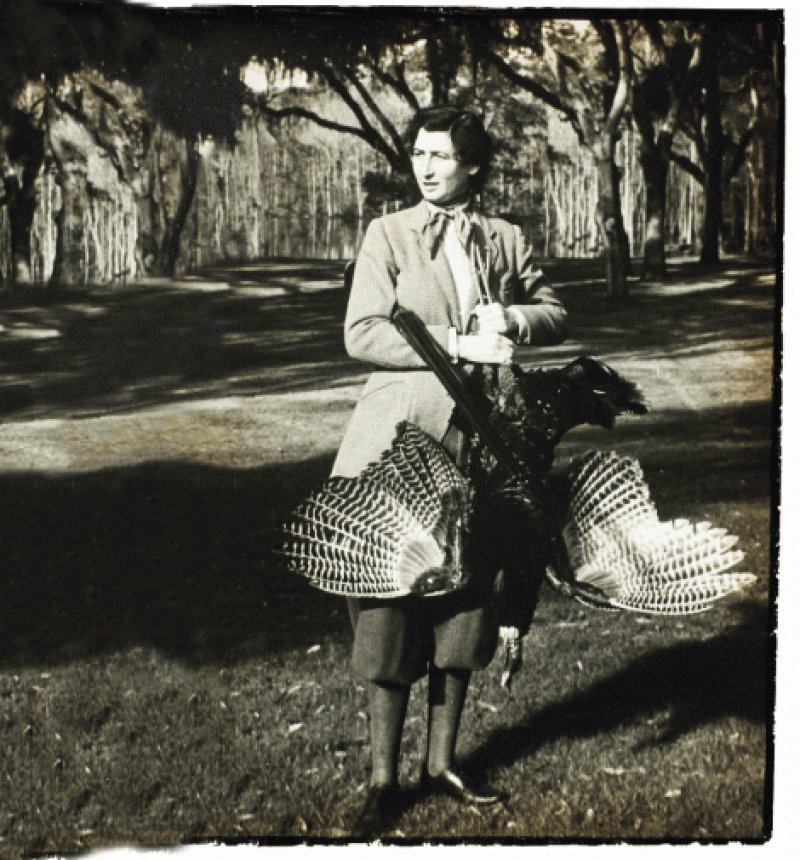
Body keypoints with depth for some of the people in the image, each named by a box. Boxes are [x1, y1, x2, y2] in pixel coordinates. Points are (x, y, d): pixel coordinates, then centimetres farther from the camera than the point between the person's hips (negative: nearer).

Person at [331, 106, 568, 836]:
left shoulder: (507, 240, 11)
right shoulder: (389, 234, 1)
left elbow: (557, 316, 13)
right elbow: (361, 334, -9)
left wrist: (511, 319, -9)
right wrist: (457, 344, -18)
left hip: (477, 442, 4)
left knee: (464, 603, 9)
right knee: (391, 611, -2)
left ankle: (442, 762, 24)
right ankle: (384, 778, 10)